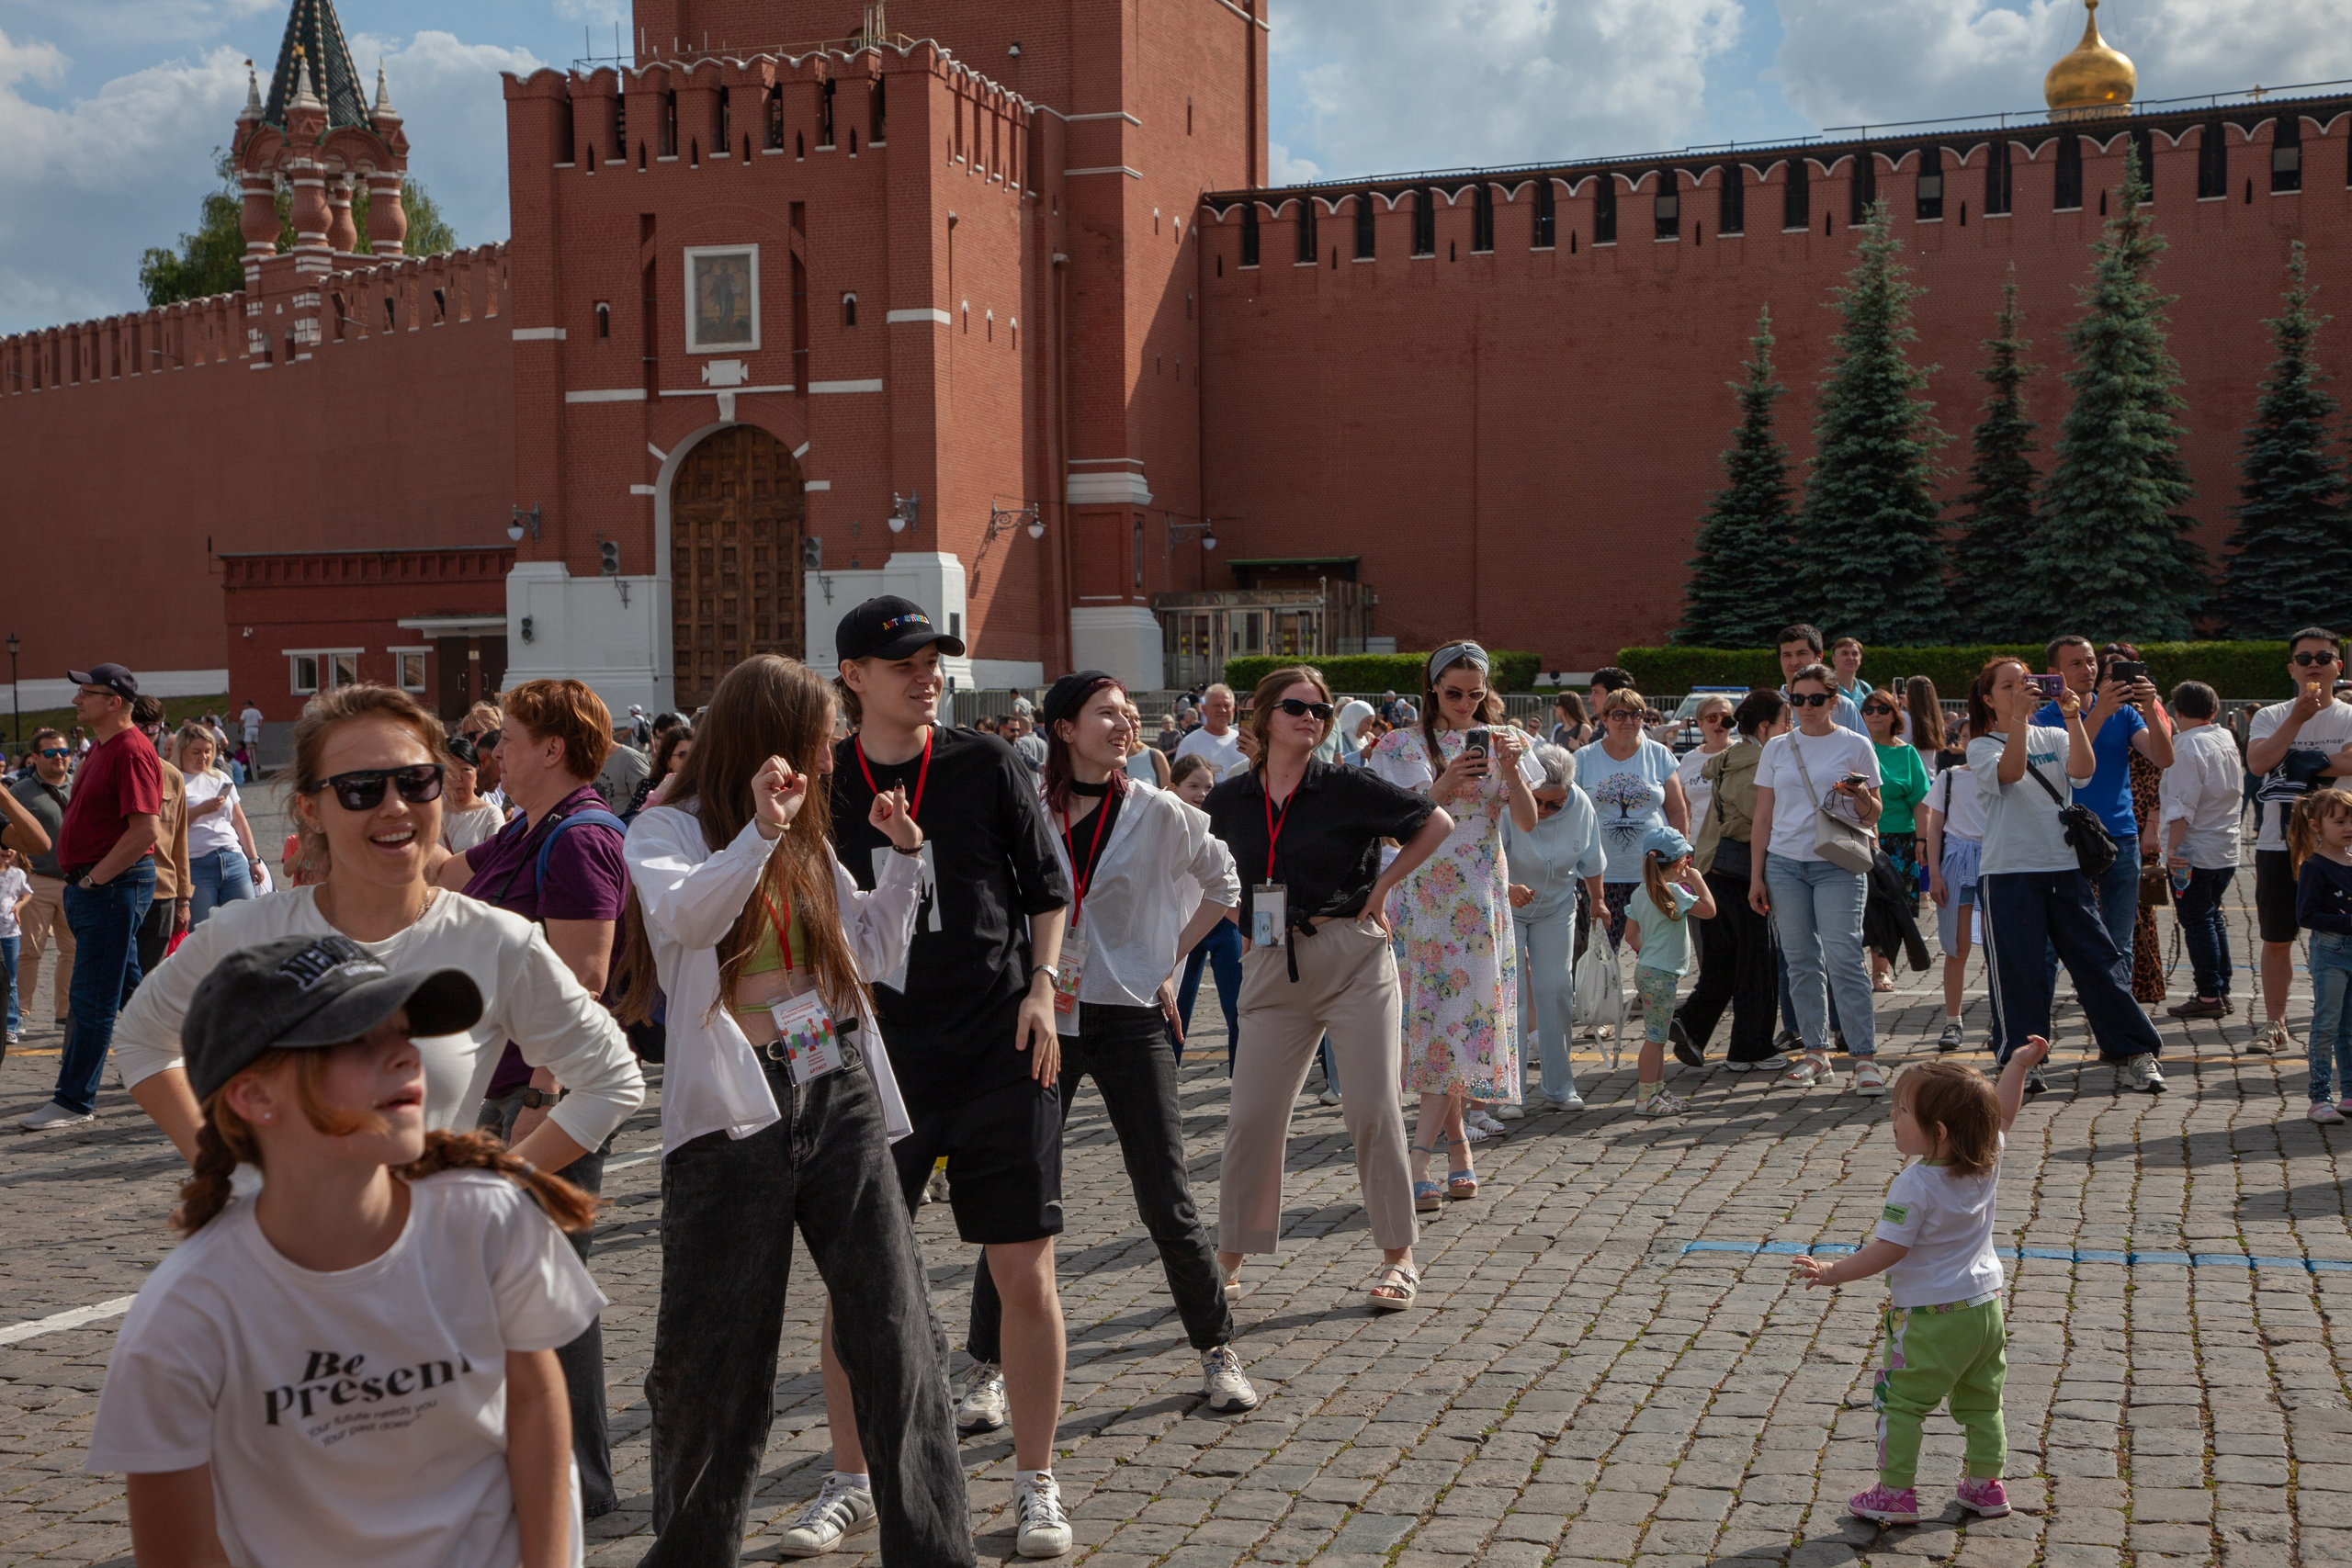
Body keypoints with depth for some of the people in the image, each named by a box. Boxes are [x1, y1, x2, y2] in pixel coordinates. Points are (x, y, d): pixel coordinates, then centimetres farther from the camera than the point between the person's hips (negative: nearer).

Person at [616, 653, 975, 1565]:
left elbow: (873, 953, 20)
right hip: (732, 1111, -5)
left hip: (840, 1097, 5)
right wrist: (758, 834, -36)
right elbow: (684, 915, -23)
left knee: (894, 1332, 0)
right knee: (714, 1354, 5)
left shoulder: (808, 838, 17)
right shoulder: (670, 830, -1)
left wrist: (903, 856, 10)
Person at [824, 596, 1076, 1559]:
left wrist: (1040, 987, -4)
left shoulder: (989, 767, 1)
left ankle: (1035, 1487, 15)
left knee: (1025, 1274, 0)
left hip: (999, 1050, -1)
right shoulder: (820, 786, 3)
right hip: (875, 1056, 1)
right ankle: (850, 1480, 21)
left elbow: (1047, 891, 7)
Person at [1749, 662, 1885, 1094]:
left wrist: (1860, 796, -16)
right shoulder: (1777, 748, 11)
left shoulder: (1855, 746, 4)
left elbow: (1872, 816, 7)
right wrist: (1756, 875, 8)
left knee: (1843, 958, -11)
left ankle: (1865, 1057, -8)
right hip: (1784, 864, 3)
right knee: (1802, 961, 5)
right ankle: (1815, 1054, 12)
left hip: (1838, 865, -3)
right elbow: (1763, 817, 13)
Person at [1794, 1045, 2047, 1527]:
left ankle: (1896, 1492, 6)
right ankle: (1985, 1485, 26)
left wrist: (1834, 1272, -14)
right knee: (1981, 1402, 19)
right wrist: (2019, 1065, 24)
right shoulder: (1987, 1161, -4)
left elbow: (1888, 1250, -21)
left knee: (1901, 1401, 4)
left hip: (1930, 1317, -7)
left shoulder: (1914, 1187, -23)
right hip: (1986, 1307, 7)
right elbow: (2002, 1116, 15)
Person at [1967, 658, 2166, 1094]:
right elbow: (2010, 771, -18)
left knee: (2098, 959, 2)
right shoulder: (1982, 747, 4)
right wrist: (2019, 716, -21)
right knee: (2019, 969, -2)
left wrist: (2072, 717, -15)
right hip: (2009, 873, -3)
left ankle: (2134, 1053, 8)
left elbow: (2084, 769, -7)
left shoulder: (2052, 739, 13)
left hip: (2065, 867, 3)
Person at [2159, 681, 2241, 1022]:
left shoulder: (2188, 745, -17)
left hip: (2193, 852, -8)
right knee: (2213, 917, 17)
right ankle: (2222, 991, 22)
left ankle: (2209, 996, -3)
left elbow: (2183, 805, -22)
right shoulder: (2227, 740, 9)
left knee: (2196, 921, -3)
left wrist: (2173, 847, -21)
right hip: (2226, 850, 8)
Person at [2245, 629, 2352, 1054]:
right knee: (2276, 940, 5)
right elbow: (2257, 763, -15)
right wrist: (2297, 718, -20)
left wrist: (2299, 764, -14)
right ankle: (2275, 1026, 13)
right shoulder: (2271, 717, 5)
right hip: (2277, 845, 1)